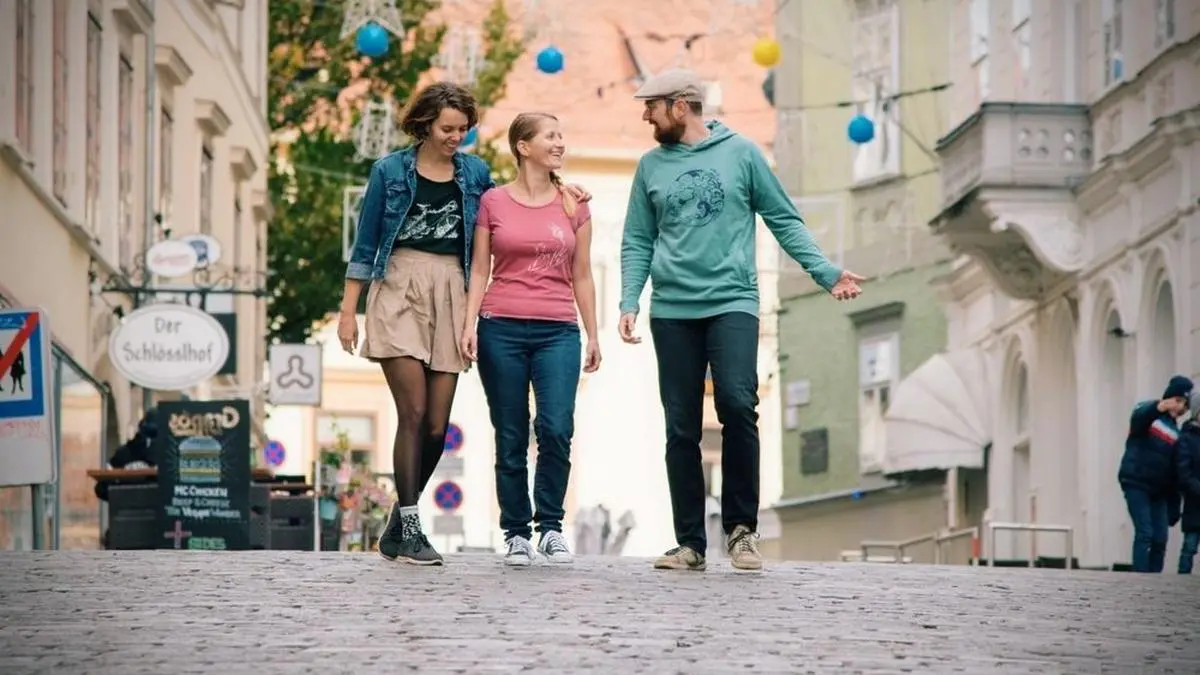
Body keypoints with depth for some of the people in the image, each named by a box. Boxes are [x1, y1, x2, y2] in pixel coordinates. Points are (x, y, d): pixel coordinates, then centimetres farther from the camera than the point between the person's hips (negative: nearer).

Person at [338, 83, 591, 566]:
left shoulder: (475, 174, 11)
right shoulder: (391, 171, 3)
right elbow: (365, 246, 6)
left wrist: (556, 190, 10)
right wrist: (348, 310, 2)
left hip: (450, 297, 3)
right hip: (400, 292, -3)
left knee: (436, 425, 0)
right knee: (414, 412, -12)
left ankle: (398, 527, 14)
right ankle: (409, 529, -8)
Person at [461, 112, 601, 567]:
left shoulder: (573, 206, 10)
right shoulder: (493, 202, 6)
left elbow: (581, 276, 14)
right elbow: (479, 270, 7)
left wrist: (593, 336, 11)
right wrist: (469, 324, -4)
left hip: (557, 332, 1)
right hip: (502, 329, -1)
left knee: (556, 429, -16)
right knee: (511, 440, 1)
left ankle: (550, 525, 1)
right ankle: (516, 534, 11)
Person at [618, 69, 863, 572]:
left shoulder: (740, 153, 5)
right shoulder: (652, 166, 12)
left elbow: (785, 221, 7)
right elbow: (638, 242, 13)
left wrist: (827, 274, -1)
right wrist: (628, 303, -1)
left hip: (732, 303, -3)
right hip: (672, 311, 3)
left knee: (737, 404, -20)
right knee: (681, 429, 1)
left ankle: (741, 526, -6)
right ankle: (690, 543, 8)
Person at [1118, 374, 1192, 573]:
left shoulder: (1175, 431, 16)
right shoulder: (1147, 410, -2)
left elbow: (1173, 470, 16)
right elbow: (1138, 418, -29)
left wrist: (1173, 505, 10)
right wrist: (1158, 407, -50)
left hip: (1158, 490, 6)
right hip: (1136, 484, -6)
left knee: (1160, 539, -1)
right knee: (1144, 533, -15)